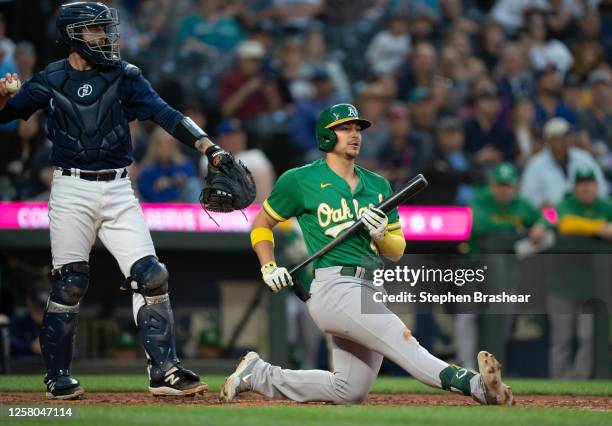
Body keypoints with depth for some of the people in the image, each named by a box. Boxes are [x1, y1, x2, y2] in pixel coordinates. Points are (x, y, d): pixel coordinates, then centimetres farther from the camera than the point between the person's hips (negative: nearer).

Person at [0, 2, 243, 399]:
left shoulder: (123, 75, 2)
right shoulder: (50, 80, 0)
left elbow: (164, 113, -9)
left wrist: (209, 148, -22)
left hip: (118, 190, 2)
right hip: (71, 190, -2)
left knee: (151, 277, -6)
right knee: (68, 285, -2)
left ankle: (165, 371, 0)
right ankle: (58, 377, 11)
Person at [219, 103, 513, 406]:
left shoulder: (378, 185, 18)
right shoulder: (300, 180, 4)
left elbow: (397, 251, 19)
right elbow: (262, 224, 15)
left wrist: (382, 235, -3)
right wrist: (269, 268, 0)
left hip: (372, 289, 7)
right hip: (333, 287, -7)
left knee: (349, 393, 7)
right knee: (403, 342, -27)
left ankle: (260, 375, 21)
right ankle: (473, 384, -47)